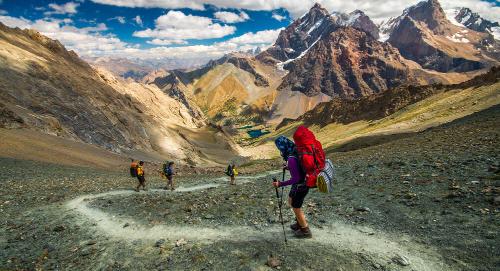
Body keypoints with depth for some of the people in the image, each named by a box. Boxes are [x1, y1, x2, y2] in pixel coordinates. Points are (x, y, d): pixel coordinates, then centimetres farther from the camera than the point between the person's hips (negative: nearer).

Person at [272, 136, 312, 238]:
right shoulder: (296, 150, -5)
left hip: (300, 186, -9)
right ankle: (300, 222, 45)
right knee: (291, 201, 27)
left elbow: (296, 178, -28)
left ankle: (305, 231, 31)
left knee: (296, 208, 11)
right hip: (303, 183, 9)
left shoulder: (291, 159, -31)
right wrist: (289, 167, 10)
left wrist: (281, 184, -25)